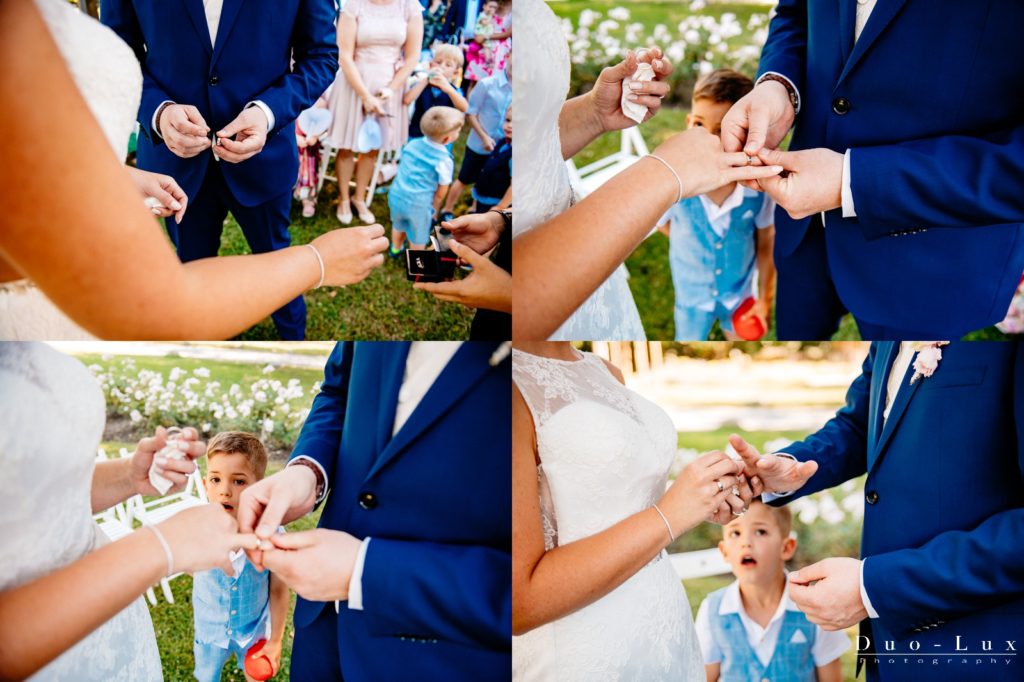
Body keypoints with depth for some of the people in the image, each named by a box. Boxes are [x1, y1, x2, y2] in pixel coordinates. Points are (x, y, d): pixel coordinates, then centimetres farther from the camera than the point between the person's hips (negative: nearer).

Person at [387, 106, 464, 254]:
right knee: (418, 238, 16)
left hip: (396, 196, 6)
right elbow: (440, 193, -10)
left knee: (398, 225, 32)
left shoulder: (412, 144, -2)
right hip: (418, 204, -6)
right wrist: (434, 209, 8)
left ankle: (395, 249, 57)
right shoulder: (444, 161, -19)